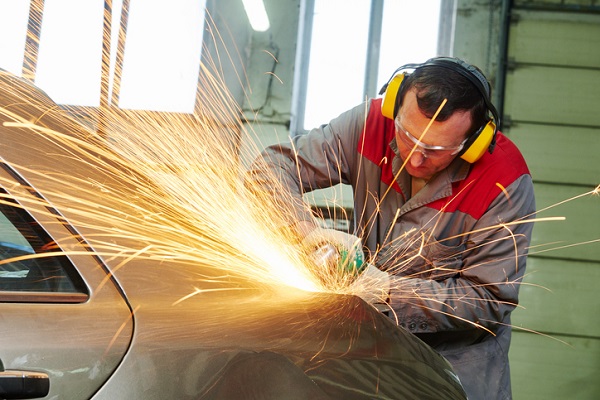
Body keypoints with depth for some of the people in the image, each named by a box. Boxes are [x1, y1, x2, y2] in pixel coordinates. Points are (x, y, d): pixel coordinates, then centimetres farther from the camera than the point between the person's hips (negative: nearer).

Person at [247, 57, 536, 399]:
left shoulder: (506, 186, -24)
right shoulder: (371, 124, -16)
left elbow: (489, 301, -19)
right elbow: (273, 166, -12)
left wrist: (388, 290, -28)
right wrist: (309, 231, -30)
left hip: (456, 351, -2)